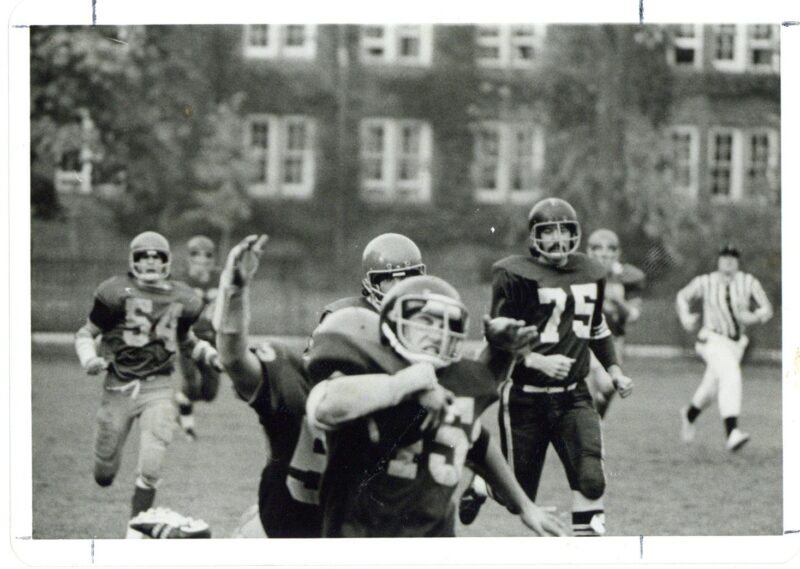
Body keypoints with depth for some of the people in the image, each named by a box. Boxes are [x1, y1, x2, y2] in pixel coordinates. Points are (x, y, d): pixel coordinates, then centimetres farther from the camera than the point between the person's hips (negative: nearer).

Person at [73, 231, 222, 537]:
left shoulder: (181, 300, 4)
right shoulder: (117, 293, -7)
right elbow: (86, 333, 2)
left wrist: (209, 354, 2)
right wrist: (90, 359, -17)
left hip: (158, 388, 1)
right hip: (118, 385, -1)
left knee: (150, 471, -12)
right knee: (104, 475, 8)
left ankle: (136, 530, 4)